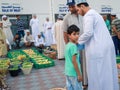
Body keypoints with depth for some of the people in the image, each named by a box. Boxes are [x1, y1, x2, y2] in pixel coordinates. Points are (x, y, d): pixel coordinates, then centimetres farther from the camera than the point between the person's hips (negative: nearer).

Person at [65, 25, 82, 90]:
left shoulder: (67, 45, 8)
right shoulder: (73, 46, -18)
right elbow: (74, 61, -20)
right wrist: (79, 74, -16)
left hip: (67, 72, 8)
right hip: (74, 73, -8)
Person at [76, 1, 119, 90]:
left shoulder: (88, 15, -9)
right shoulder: (95, 13, 21)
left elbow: (88, 32, -19)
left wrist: (78, 41, -5)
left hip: (98, 48, -9)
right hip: (106, 46, 9)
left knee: (97, 73, 1)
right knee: (106, 72, 15)